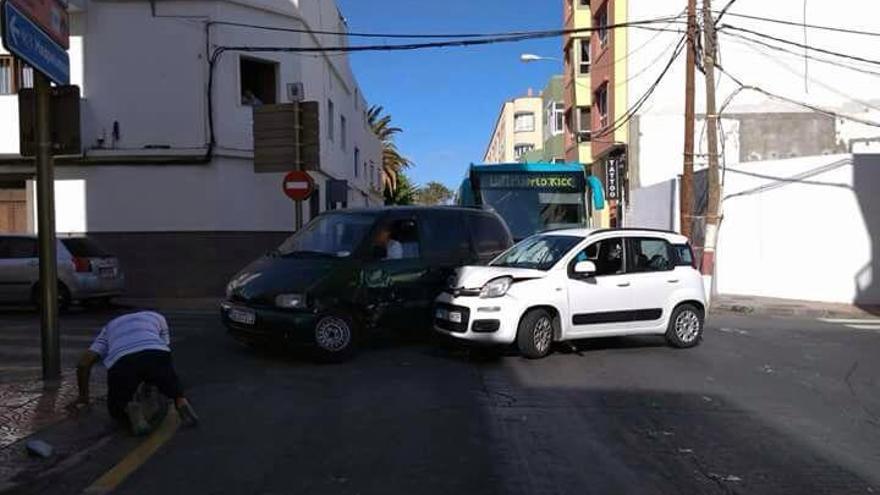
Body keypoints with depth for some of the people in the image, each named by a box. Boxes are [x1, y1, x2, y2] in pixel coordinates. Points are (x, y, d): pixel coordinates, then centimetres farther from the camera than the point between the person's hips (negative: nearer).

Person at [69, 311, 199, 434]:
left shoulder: (108, 329, 40)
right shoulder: (157, 317, 40)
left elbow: (83, 364, 29)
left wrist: (83, 396, 42)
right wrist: (149, 383, 57)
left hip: (121, 361, 0)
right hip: (156, 355, 0)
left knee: (117, 408, 24)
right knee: (174, 390, 27)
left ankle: (130, 411, -10)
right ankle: (180, 403, -5)